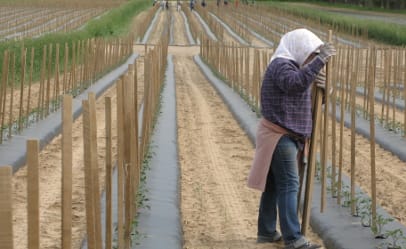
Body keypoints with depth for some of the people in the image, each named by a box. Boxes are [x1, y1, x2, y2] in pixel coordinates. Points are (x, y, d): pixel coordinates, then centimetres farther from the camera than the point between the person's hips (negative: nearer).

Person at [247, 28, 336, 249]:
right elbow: (295, 83, -35)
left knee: (273, 185, 13)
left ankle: (266, 231, 20)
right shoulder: (281, 65, -15)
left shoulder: (291, 66, 18)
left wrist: (320, 88, 0)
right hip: (280, 136, -10)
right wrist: (319, 61, -36)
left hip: (286, 136, 10)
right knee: (288, 185, -12)